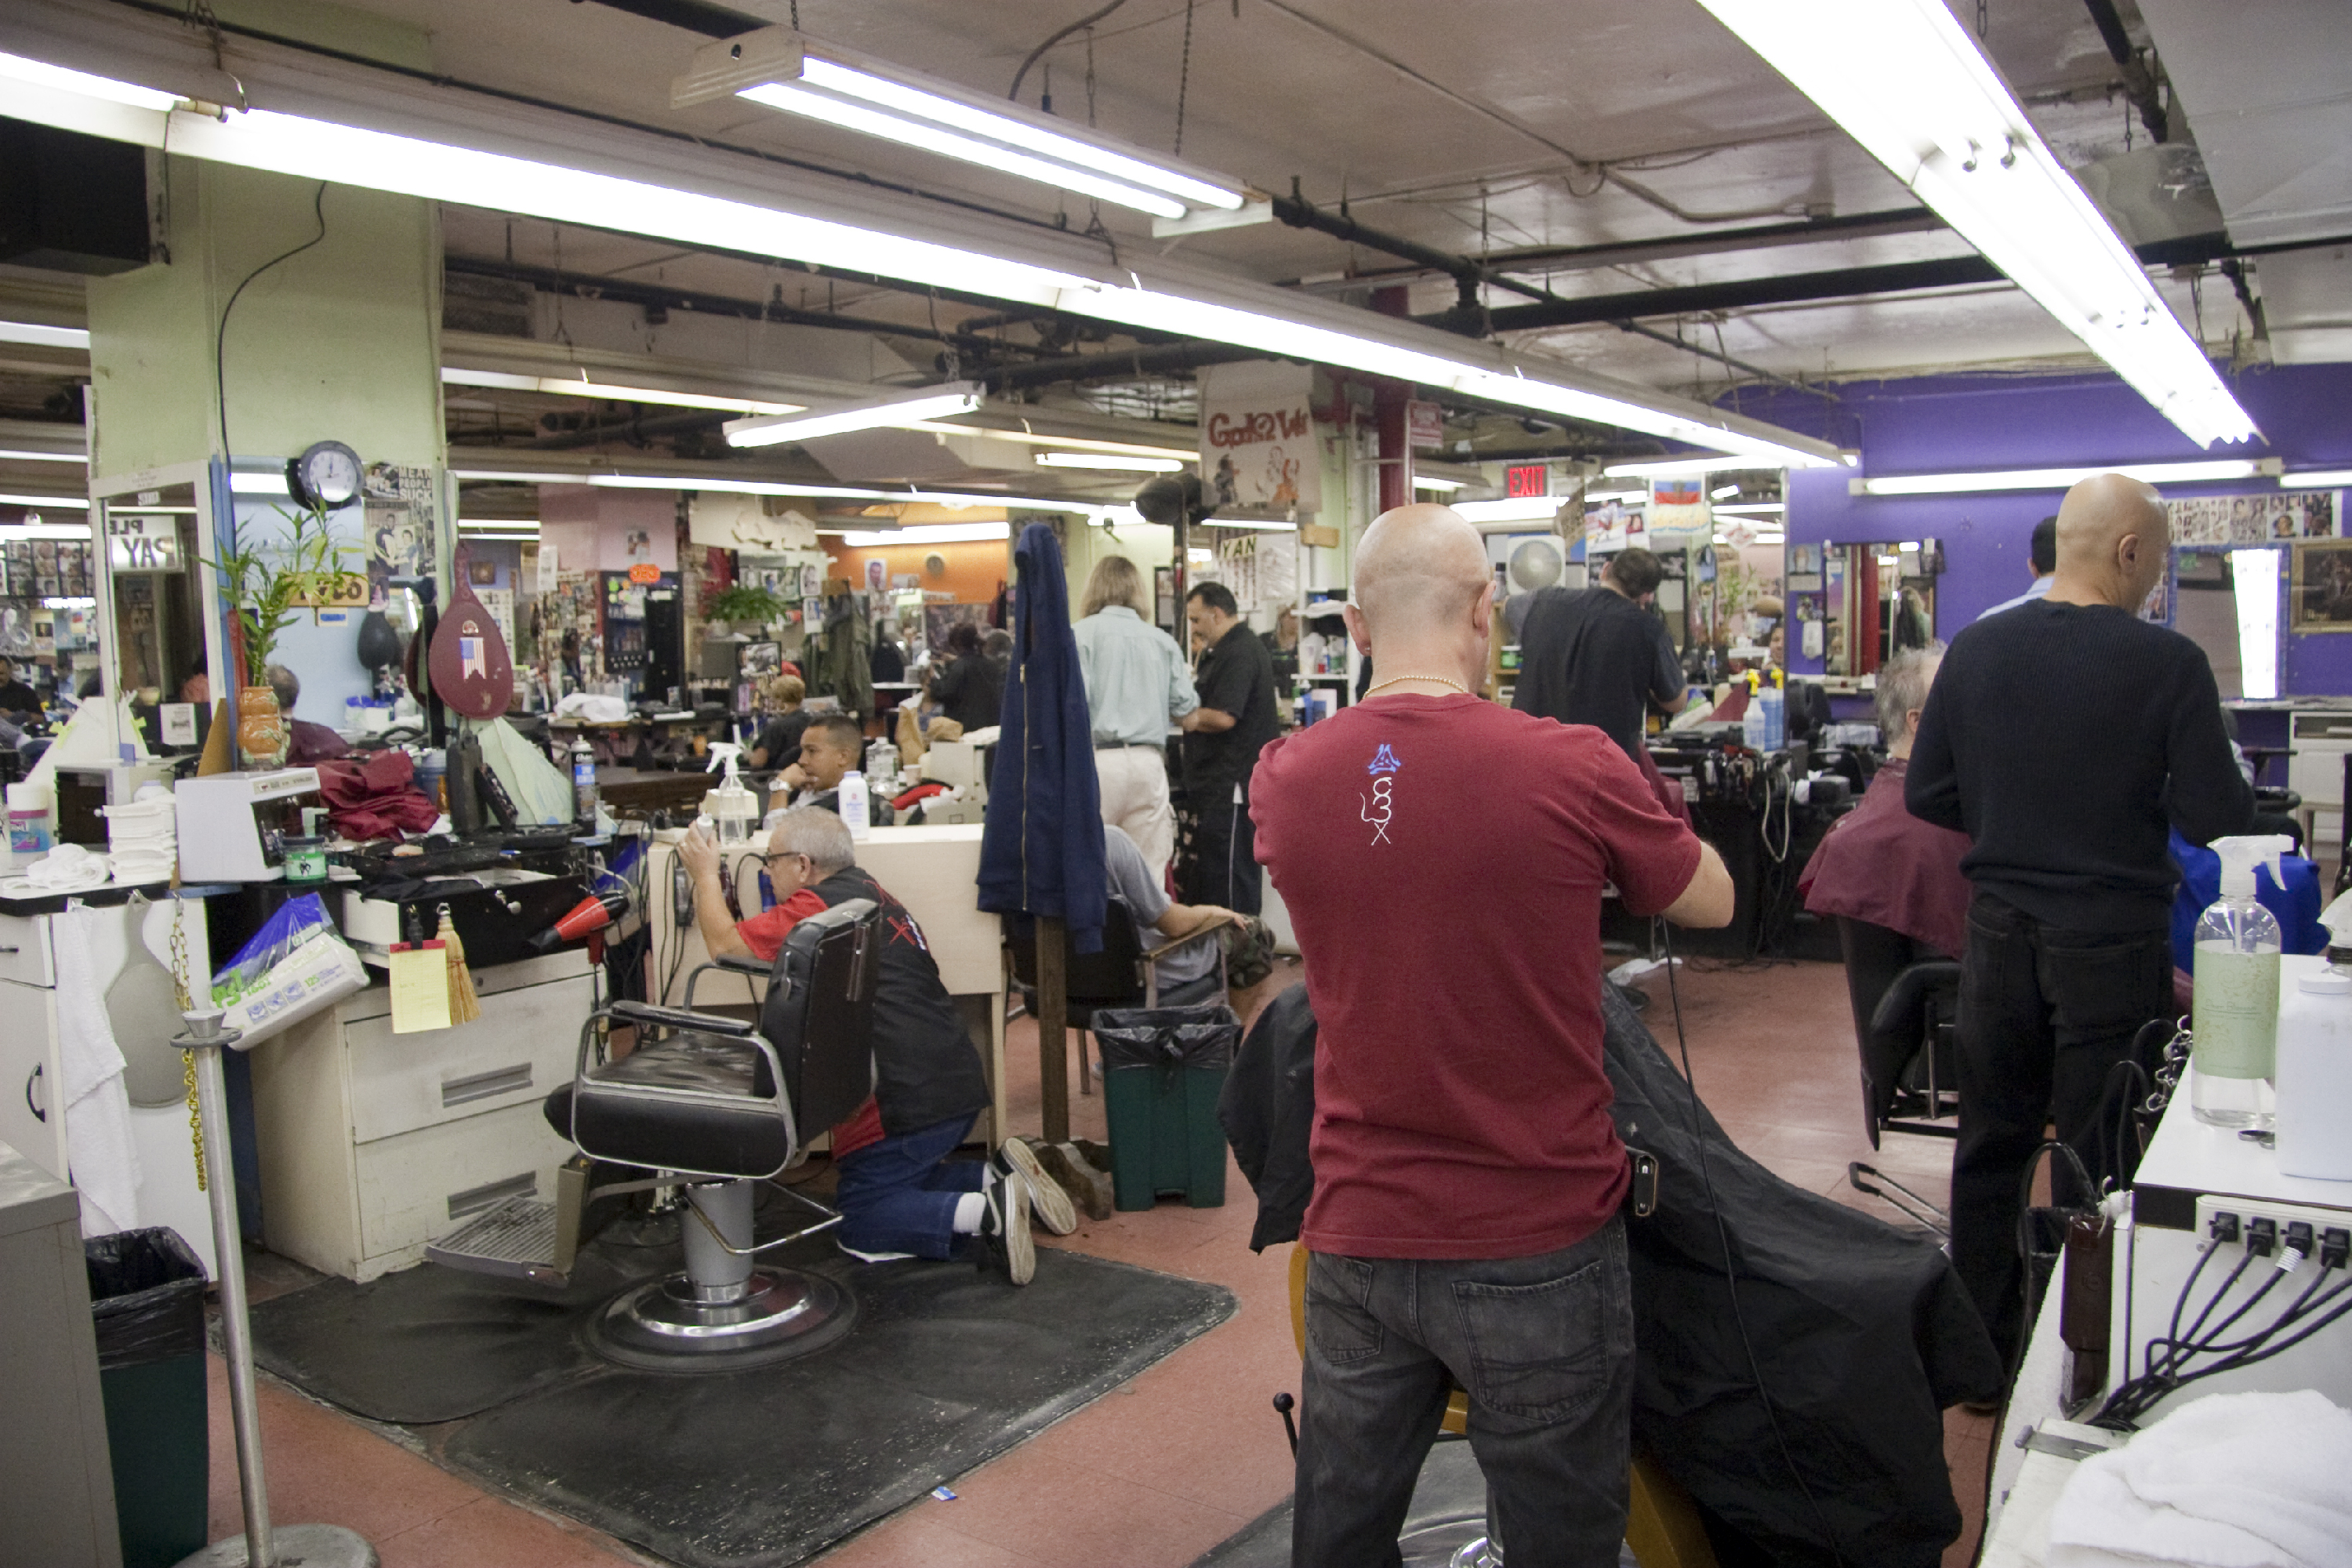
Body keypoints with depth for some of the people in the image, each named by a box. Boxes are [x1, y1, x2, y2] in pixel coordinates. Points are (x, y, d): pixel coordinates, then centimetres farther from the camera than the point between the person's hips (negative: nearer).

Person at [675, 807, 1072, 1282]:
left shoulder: (818, 906, -12)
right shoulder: (867, 890, 15)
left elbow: (724, 943, -6)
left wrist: (706, 874, 9)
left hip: (908, 1098, -9)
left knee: (858, 1227, 3)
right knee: (902, 1180, 29)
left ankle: (984, 1212, -16)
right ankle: (999, 1177, 9)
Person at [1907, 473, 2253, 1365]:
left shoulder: (1975, 650, -1)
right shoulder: (2167, 664, -14)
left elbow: (1927, 797, 2)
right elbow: (2217, 821, -13)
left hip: (2000, 935, 4)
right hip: (2111, 944, -4)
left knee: (1991, 1144, 15)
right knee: (2097, 1161, 8)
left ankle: (1981, 1353, 27)